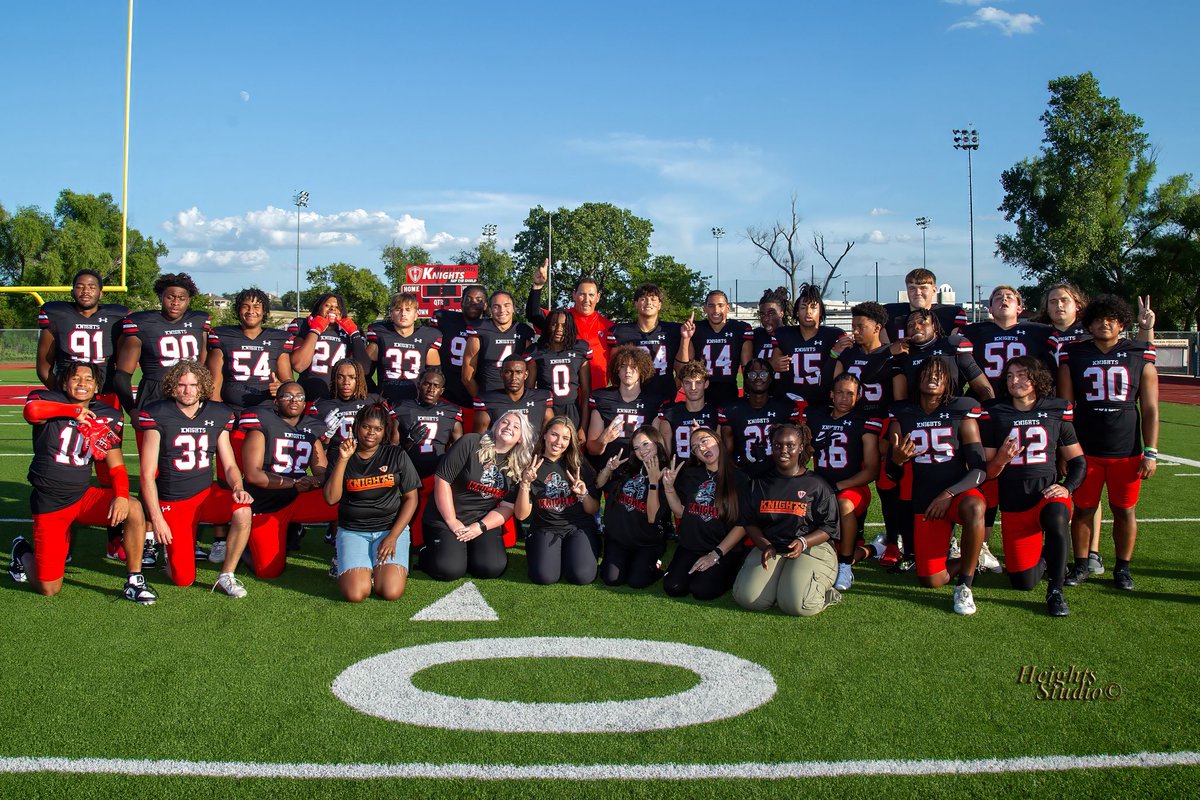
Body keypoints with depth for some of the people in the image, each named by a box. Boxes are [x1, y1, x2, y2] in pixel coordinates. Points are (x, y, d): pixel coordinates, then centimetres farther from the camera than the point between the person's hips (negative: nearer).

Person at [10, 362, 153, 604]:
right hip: (49, 504, -3)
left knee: (133, 510, -26)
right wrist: (75, 410, -18)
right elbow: (32, 411, -32)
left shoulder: (106, 417, 3)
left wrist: (121, 496, -16)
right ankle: (23, 552, 33)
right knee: (49, 589, -1)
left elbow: (116, 467, 4)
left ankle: (134, 581, -12)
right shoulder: (46, 400, -6)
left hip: (84, 496, 3)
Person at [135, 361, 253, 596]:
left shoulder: (218, 414, 1)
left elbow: (230, 465, 6)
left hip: (207, 493, 3)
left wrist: (238, 488, -16)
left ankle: (226, 576, -12)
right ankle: (172, 551, 27)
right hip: (172, 503, -2)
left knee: (243, 511, -31)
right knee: (183, 579, -9)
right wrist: (156, 518, -14)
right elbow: (147, 475, -8)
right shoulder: (157, 416, -9)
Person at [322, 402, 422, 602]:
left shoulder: (396, 455, 3)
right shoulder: (342, 457, 4)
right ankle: (348, 565, 12)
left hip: (391, 528, 0)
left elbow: (411, 498, 3)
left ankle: (380, 566, 11)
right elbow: (331, 498, -8)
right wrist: (343, 459, -15)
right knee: (355, 594, -22)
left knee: (391, 592, -22)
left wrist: (393, 536, -7)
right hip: (352, 531, 0)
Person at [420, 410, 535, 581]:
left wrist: (480, 527, -15)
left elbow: (508, 507, 0)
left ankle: (464, 552, 9)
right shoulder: (470, 443, -8)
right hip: (446, 518, -3)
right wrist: (452, 522, -12)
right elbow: (441, 479, -10)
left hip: (484, 522, 3)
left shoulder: (519, 466, 4)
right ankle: (427, 554, 10)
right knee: (449, 569, -24)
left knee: (494, 568, -23)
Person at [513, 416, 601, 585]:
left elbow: (594, 510, 5)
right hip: (544, 529, 0)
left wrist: (583, 494, -16)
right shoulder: (531, 467, 0)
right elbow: (521, 515, -4)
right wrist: (525, 484, -18)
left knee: (582, 576, -26)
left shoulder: (579, 464, 2)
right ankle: (551, 554, 6)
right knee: (544, 576, -27)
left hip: (579, 527, 1)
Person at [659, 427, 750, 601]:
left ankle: (734, 574, 6)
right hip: (690, 547, 4)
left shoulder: (738, 478, -5)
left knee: (702, 590, -25)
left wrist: (715, 555, -14)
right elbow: (680, 512, 12)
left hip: (726, 549, -3)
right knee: (673, 587, -18)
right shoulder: (690, 475, 7)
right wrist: (669, 487, -4)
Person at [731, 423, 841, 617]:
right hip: (770, 548, 3)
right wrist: (765, 546, -9)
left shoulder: (816, 485, 3)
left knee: (796, 605, -27)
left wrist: (803, 542, -18)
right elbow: (749, 522, 10)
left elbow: (829, 527, 0)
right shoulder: (761, 483, 13)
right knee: (748, 598, -21)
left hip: (812, 548, -3)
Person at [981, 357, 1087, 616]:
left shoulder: (1057, 413, 4)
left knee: (1056, 518, -38)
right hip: (1013, 505, 1)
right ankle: (1044, 558, 35)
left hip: (1049, 496, -1)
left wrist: (1067, 488, -7)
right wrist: (1001, 460, -19)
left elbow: (1078, 461, 11)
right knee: (1023, 582, -1)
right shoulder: (994, 415, 3)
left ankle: (1055, 591, -20)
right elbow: (987, 472, 3)